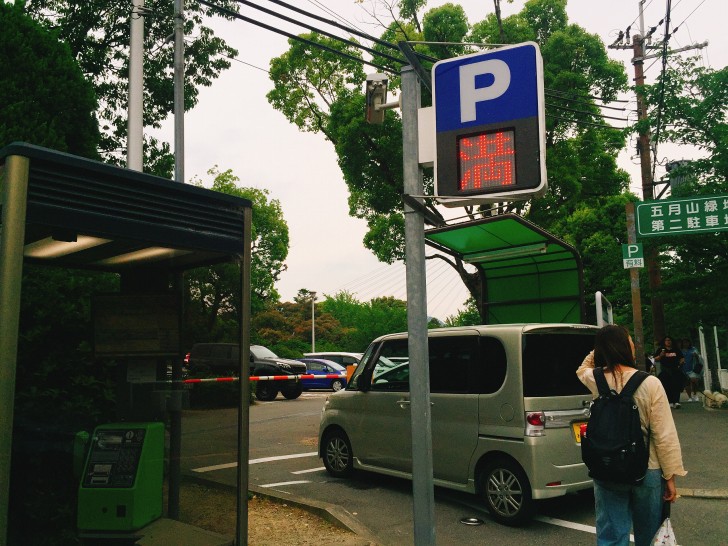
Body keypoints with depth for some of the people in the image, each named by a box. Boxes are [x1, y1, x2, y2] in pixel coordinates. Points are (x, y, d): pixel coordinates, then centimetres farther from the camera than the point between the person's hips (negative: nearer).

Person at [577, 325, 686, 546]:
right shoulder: (650, 384, -15)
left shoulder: (596, 381, -6)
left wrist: (601, 348, 10)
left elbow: (582, 369, 21)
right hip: (647, 471, -2)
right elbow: (665, 437, -14)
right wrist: (670, 477, -4)